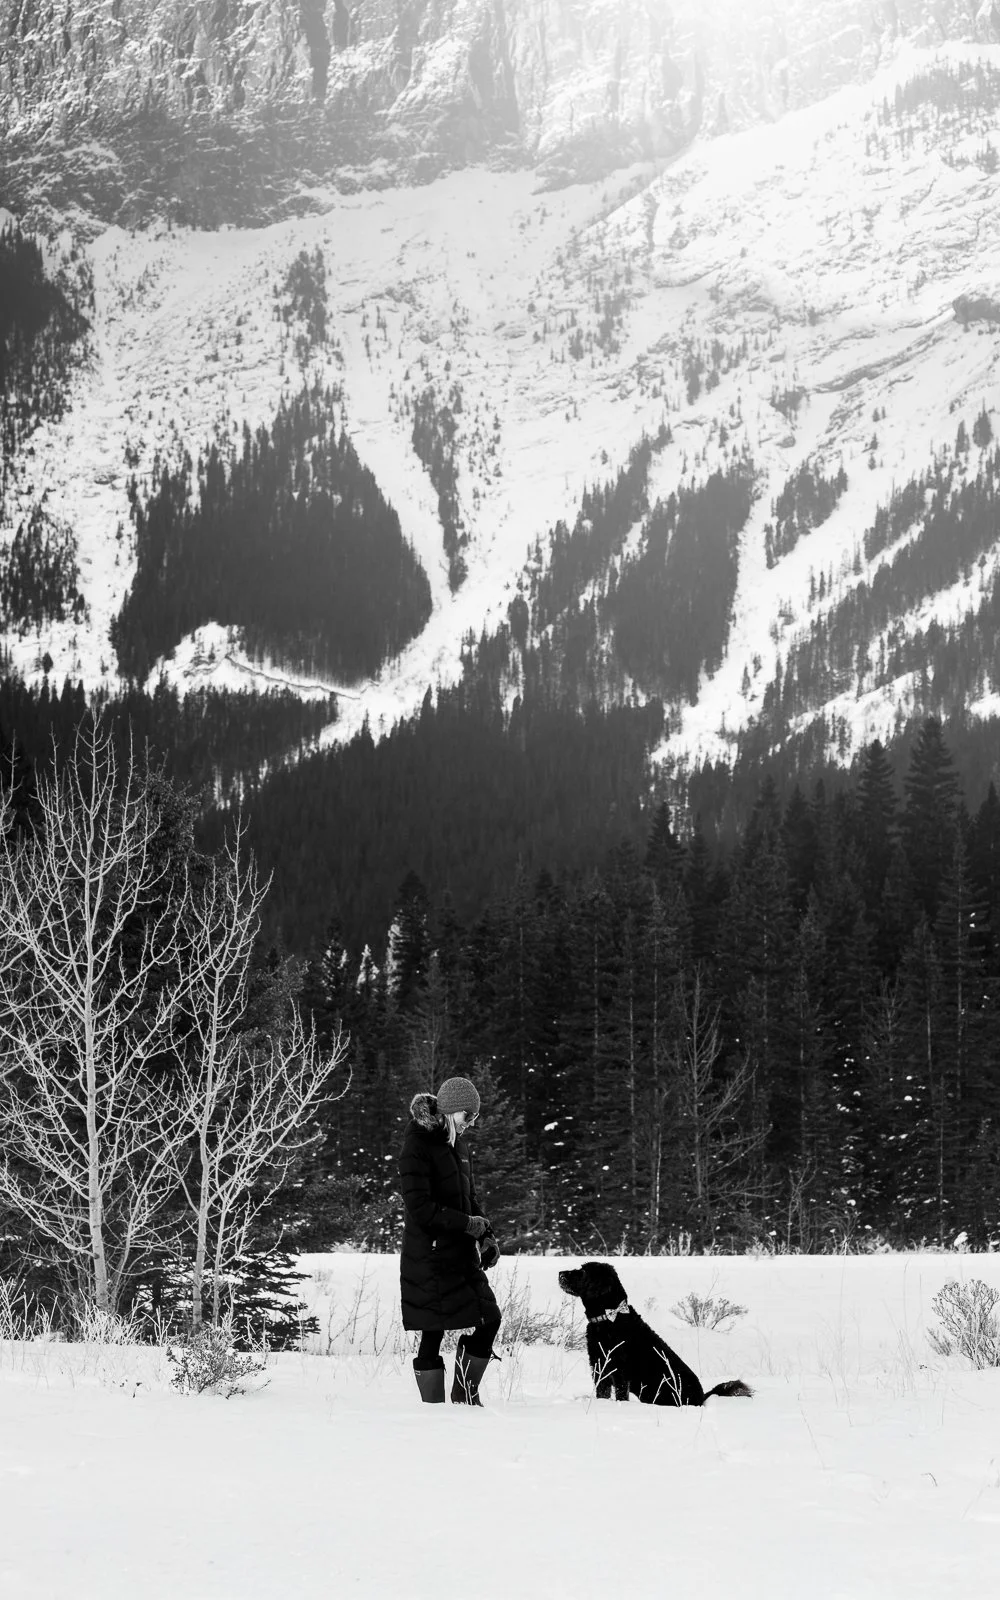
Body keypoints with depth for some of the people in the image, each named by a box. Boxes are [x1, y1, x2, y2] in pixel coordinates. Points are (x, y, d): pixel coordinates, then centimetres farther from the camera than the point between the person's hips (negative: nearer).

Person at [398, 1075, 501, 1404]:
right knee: (432, 1335, -3)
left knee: (489, 1319, 6)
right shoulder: (417, 1148, -14)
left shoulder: (459, 1146, 12)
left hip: (462, 1255, 8)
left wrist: (486, 1237, 5)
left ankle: (465, 1396, 20)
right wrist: (469, 1224, -16)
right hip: (428, 1258, -8)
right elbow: (420, 1209, -19)